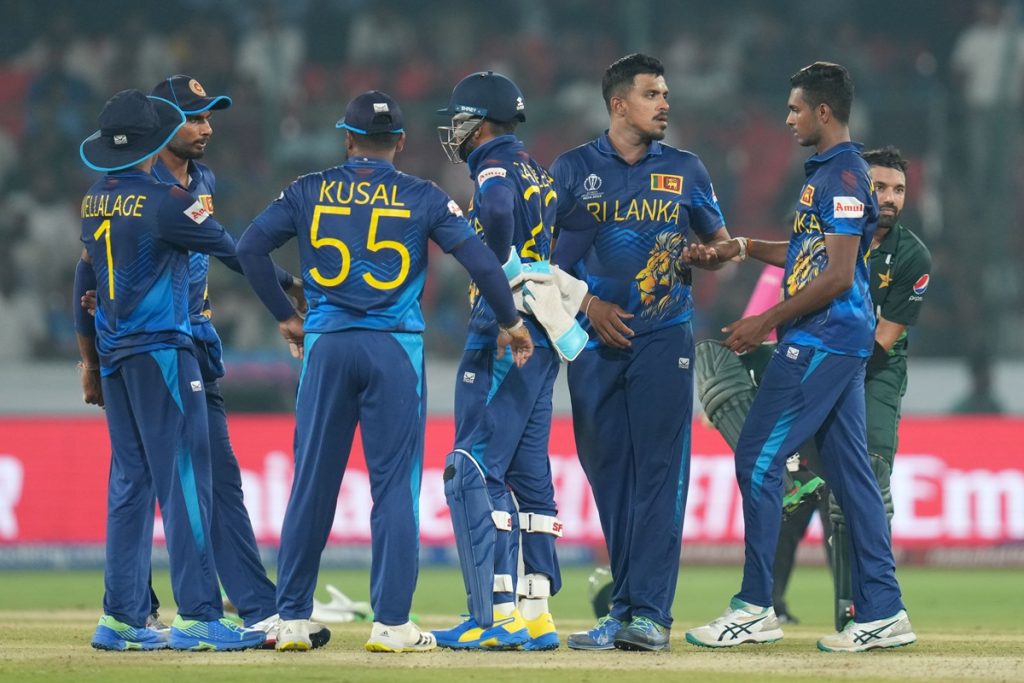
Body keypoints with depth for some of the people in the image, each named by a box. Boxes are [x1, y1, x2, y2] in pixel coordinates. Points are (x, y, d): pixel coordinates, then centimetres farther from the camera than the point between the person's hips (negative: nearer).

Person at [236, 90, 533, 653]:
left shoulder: (309, 193, 6)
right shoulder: (422, 198, 1)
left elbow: (250, 247, 2)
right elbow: (478, 257, -5)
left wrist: (284, 316, 11)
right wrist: (512, 323, 7)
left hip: (325, 347, 2)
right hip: (394, 349, -2)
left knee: (312, 483, 6)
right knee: (394, 485, 1)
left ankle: (292, 618, 8)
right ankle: (390, 623, -2)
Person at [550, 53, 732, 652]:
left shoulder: (686, 170, 9)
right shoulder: (575, 169, 6)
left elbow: (720, 241, 14)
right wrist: (589, 304, -8)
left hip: (665, 335, -1)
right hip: (595, 336, 1)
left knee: (659, 472, -9)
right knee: (608, 470, 3)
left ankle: (649, 612, -13)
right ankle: (627, 610, 9)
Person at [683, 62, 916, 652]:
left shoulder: (844, 176, -15)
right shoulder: (828, 172, 16)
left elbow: (838, 275, -21)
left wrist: (767, 322, -17)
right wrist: (741, 248, 20)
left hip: (820, 341, -10)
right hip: (840, 343, 10)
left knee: (759, 459, -7)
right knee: (850, 470, 8)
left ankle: (755, 609, -6)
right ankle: (883, 613, 7)